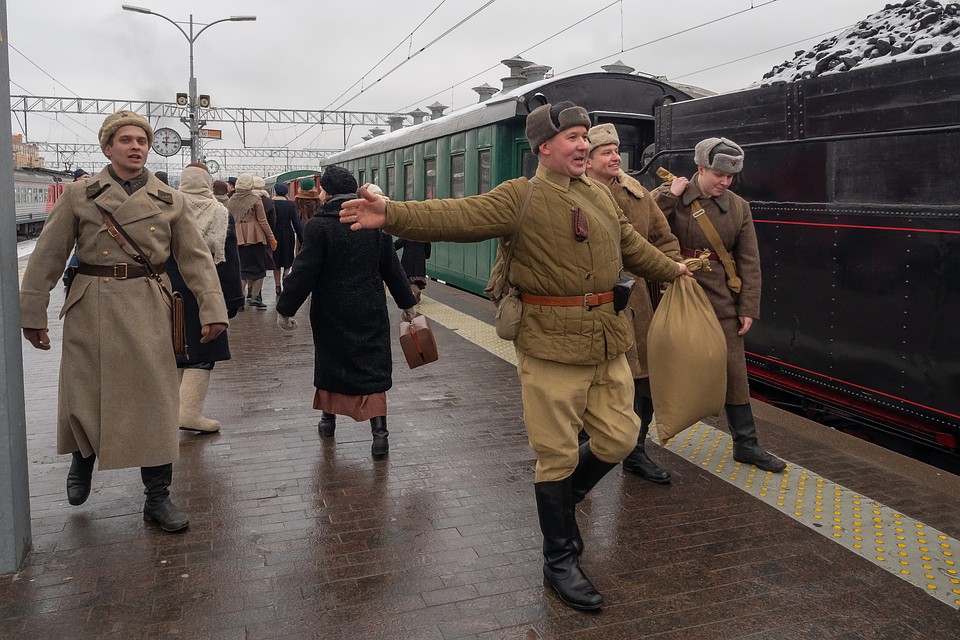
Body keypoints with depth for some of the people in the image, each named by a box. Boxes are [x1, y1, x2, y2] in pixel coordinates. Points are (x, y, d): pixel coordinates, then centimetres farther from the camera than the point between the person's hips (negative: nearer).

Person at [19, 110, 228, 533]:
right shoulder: (79, 196, 2)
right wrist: (33, 315, 1)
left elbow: (197, 259, 3)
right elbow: (46, 259, 4)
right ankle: (82, 459, 42)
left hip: (148, 311, 0)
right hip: (90, 310, 0)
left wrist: (213, 309, -7)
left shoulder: (170, 202, 5)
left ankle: (158, 498, 12)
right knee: (82, 399, 8)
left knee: (155, 403, 0)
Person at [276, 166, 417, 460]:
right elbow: (391, 267, 8)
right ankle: (379, 430, -10)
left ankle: (329, 416, 33)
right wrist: (407, 302, 17)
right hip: (370, 311, 2)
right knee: (373, 364, 1)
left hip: (331, 312, -2)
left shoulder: (318, 225, -11)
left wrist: (285, 308, -5)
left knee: (330, 360, 17)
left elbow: (304, 272, -13)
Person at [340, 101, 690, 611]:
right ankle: (560, 561, 21)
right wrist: (392, 215, -33)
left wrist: (673, 270, 43)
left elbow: (632, 245, 29)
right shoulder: (520, 198, -7)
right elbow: (457, 216, -20)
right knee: (557, 453, 3)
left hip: (608, 341, 7)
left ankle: (563, 499, 41)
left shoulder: (601, 195, 14)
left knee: (618, 438, 12)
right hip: (551, 344, -6)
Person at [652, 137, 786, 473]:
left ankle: (745, 444, 20)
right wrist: (668, 195, -18)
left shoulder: (739, 207, 6)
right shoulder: (668, 197, -3)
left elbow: (749, 262, 6)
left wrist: (748, 309, 0)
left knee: (734, 370, 6)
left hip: (720, 302, 3)